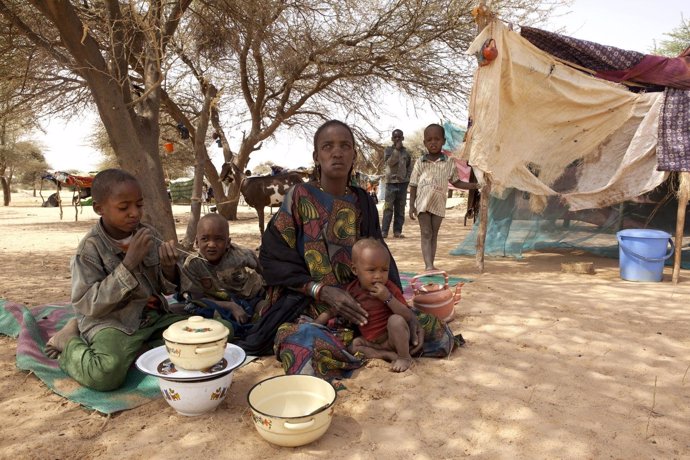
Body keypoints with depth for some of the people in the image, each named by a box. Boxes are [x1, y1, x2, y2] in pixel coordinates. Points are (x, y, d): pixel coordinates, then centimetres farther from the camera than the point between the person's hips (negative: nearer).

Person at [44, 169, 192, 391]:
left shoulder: (149, 235, 2)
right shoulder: (90, 248, -11)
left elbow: (167, 289, 8)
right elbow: (88, 305, -17)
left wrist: (169, 269, -18)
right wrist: (129, 264, -26)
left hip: (153, 316, 6)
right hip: (111, 322, -5)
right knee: (106, 373, -32)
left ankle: (136, 347, 2)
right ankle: (71, 343, 3)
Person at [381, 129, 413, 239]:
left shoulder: (406, 152, 10)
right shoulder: (388, 150, 2)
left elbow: (409, 168, 14)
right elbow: (389, 162, -14)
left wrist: (406, 178, 0)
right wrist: (397, 149, -15)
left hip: (403, 183, 3)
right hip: (391, 182, -3)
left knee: (400, 209, 5)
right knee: (388, 208, -7)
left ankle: (397, 231, 9)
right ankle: (384, 231, -6)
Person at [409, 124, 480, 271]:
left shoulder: (449, 163, 3)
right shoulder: (420, 162, 1)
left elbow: (456, 182, 13)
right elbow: (413, 185, 2)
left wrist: (474, 185, 2)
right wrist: (411, 205, -3)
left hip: (439, 204, 2)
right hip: (423, 203, -1)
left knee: (434, 234, 7)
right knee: (426, 233, -6)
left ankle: (430, 265, 13)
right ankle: (428, 265, -12)